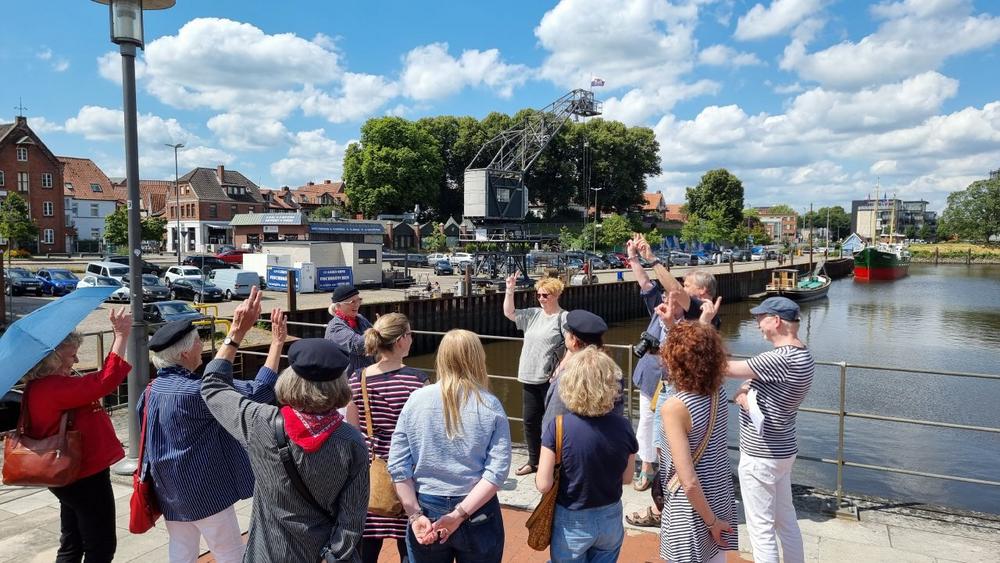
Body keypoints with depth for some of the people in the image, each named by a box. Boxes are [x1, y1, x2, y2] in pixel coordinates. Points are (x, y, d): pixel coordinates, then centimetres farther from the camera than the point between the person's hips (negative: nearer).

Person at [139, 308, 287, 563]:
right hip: (203, 491, -8)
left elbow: (149, 434, 14)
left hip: (170, 490, 8)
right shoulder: (195, 392, -25)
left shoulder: (153, 389, 1)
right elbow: (258, 391, -30)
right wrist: (277, 343, -27)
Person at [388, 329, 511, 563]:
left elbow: (397, 466, -8)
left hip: (426, 509, 1)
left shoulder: (417, 399, -7)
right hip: (477, 513, -1)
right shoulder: (490, 406, -9)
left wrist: (415, 515, -6)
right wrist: (459, 515, -15)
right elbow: (497, 471, -16)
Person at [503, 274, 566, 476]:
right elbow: (509, 313, 14)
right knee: (530, 421, 14)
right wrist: (510, 291, 2)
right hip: (529, 377, 7)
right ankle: (533, 461, 28)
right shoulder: (533, 314, 11)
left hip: (550, 379, -7)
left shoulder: (564, 318, -8)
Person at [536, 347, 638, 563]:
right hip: (610, 520, 2)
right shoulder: (623, 426, -14)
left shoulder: (558, 427, -23)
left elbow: (543, 485, -19)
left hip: (572, 522, -2)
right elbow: (627, 478, 0)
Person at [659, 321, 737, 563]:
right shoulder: (718, 391, -7)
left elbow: (689, 483, -26)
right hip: (722, 500, 7)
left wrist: (710, 521, -15)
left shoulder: (674, 407, -25)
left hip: (693, 508, -6)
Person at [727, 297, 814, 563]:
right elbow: (760, 381, 12)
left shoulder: (781, 358, -27)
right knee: (786, 520, 21)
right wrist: (745, 392, -9)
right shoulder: (802, 355, 6)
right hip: (782, 451, 10)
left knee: (761, 528, 3)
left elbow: (726, 368, -24)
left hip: (760, 457, -10)